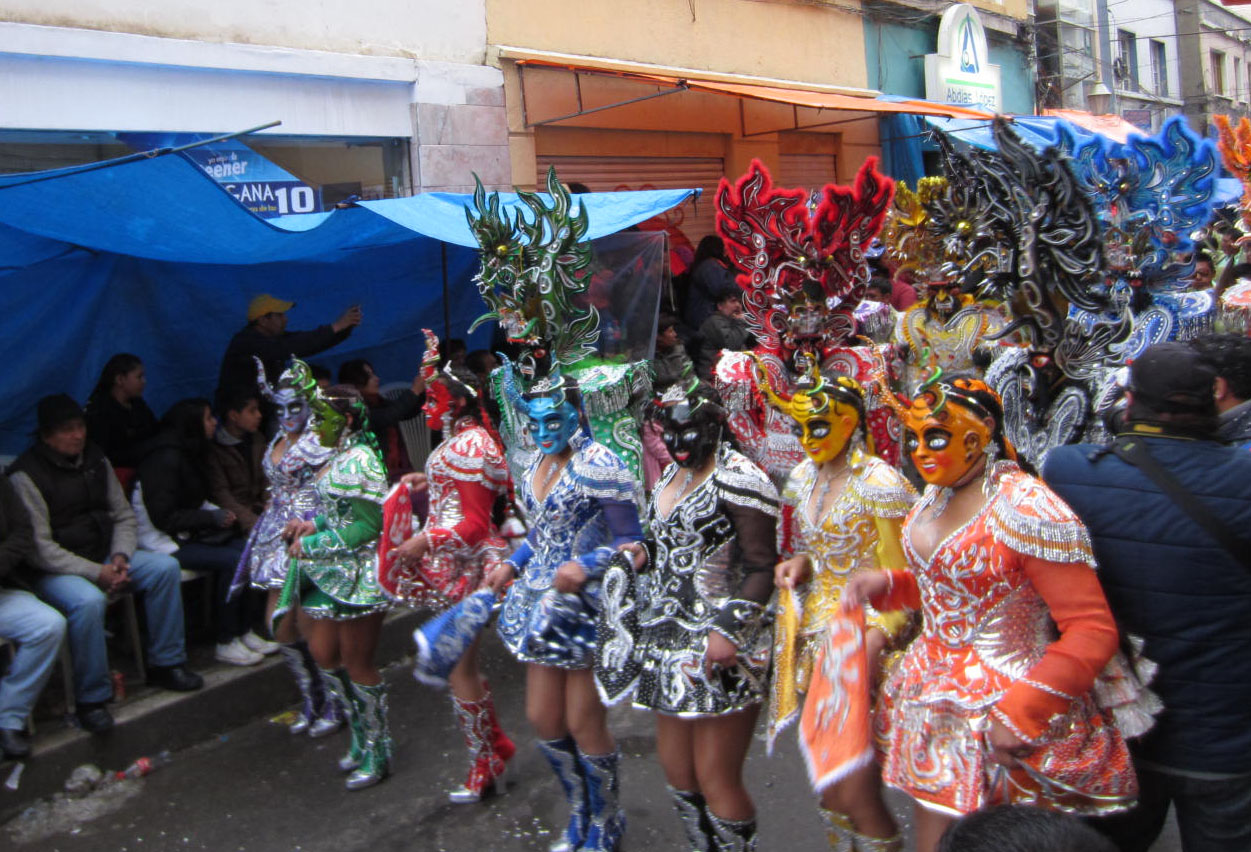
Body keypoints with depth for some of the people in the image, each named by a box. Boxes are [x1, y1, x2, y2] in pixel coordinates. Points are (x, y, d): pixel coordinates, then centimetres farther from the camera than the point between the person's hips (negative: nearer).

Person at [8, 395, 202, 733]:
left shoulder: (95, 460, 8)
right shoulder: (26, 475, -13)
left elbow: (123, 516, 11)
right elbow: (38, 546, -18)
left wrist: (120, 557, -8)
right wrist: (95, 573, -22)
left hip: (103, 557, 7)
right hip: (51, 571, -7)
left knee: (166, 567, -12)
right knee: (89, 601, -36)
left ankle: (165, 664, -2)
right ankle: (91, 699, -19)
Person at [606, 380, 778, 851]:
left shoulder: (737, 479, -12)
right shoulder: (671, 476, 13)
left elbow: (761, 568, -15)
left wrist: (731, 629, -24)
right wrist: (645, 554, 6)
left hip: (719, 649, -8)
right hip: (671, 640, 8)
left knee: (715, 778, -2)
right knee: (675, 765, 16)